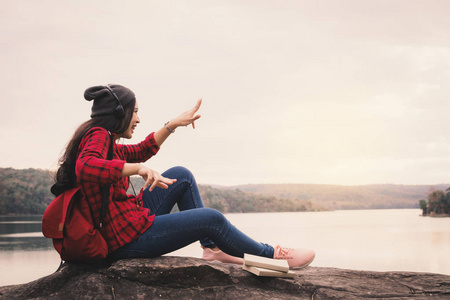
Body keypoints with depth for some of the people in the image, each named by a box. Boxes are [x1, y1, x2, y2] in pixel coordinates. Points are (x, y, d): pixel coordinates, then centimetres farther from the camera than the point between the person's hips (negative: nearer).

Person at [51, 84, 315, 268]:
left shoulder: (103, 139, 15)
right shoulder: (98, 135, -15)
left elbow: (141, 151, 31)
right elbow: (84, 167, -38)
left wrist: (173, 124, 28)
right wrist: (139, 168, -43)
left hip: (131, 217, 11)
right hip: (127, 238, -11)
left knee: (182, 175, 16)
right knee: (212, 218, -8)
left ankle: (212, 247, 12)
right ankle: (271, 255, 15)